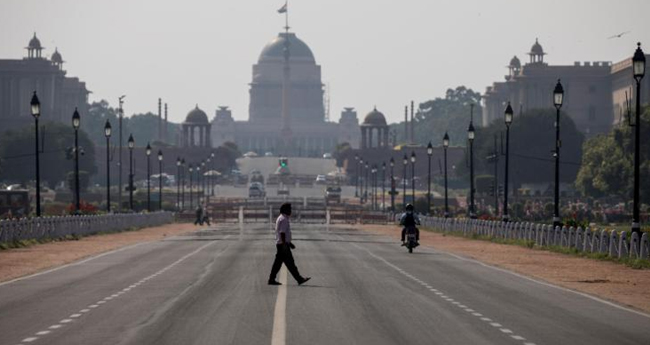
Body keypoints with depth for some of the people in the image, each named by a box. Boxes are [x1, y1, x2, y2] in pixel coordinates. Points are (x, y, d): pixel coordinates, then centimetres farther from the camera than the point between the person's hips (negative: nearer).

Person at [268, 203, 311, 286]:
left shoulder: (281, 219, 18)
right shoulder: (283, 220, -15)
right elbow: (282, 233, -21)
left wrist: (289, 243, 27)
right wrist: (284, 245, -24)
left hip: (280, 244, 10)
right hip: (283, 245, -10)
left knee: (278, 262, 9)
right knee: (289, 263, -6)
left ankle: (271, 280, 8)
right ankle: (299, 279, -4)